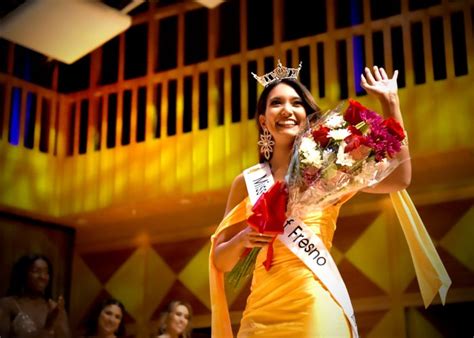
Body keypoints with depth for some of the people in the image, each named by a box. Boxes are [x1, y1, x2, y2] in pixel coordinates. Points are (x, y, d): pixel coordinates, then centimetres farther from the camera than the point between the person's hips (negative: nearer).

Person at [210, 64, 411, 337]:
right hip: (261, 310, 3)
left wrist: (390, 102, -6)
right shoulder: (247, 182, 10)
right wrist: (243, 239, -11)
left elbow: (399, 179, -9)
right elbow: (221, 261, 11)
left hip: (314, 304, -2)